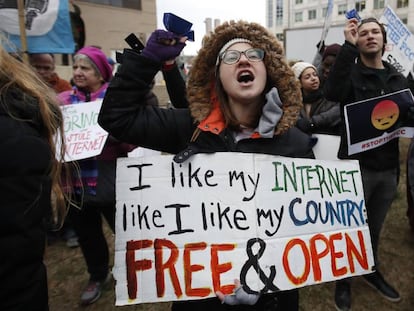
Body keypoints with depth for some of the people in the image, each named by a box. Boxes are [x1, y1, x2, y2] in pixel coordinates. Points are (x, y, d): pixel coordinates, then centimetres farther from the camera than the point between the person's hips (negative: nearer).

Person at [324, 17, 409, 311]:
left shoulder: (398, 78, 11)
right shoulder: (351, 72, -5)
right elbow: (332, 92, -28)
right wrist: (348, 45, -26)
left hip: (388, 166, 5)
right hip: (356, 165, -5)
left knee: (375, 227, 20)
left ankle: (371, 271, 43)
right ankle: (344, 279, 29)